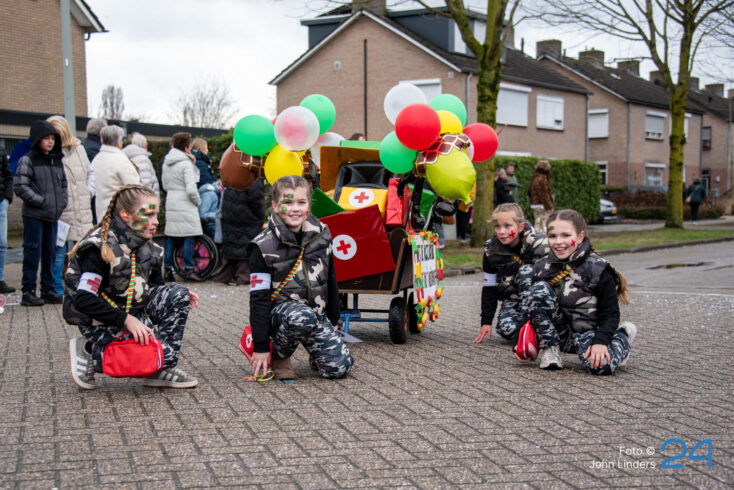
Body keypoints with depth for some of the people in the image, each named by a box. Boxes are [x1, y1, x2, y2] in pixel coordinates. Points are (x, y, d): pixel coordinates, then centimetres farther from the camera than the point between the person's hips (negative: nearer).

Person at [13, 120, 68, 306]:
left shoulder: (57, 161, 14)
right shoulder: (28, 160, -6)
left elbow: (63, 184, 22)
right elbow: (19, 186, -13)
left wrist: (63, 202, 5)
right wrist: (41, 201, -16)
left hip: (53, 216, 6)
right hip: (34, 215, -6)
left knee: (50, 252, 11)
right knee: (33, 252, -3)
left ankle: (48, 290, 20)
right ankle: (28, 292, 4)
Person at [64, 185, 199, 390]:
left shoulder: (146, 248, 7)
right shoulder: (100, 248, -20)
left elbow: (155, 288, 16)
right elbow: (83, 300, -26)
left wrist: (180, 296, -5)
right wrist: (126, 320, -29)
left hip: (133, 313, 8)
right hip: (101, 323, -8)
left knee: (178, 295, -8)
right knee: (164, 354, -20)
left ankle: (161, 370, -5)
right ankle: (90, 351, -5)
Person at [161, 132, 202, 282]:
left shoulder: (166, 163, 10)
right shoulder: (186, 163, -13)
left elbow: (164, 184, 19)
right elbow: (191, 189, -16)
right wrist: (198, 201, -2)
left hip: (170, 203, 8)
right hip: (185, 206, -7)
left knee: (170, 237, 11)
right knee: (189, 236, -3)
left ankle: (168, 269, 13)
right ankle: (188, 269, -5)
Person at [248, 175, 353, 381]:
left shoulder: (322, 235, 1)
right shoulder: (264, 247, -11)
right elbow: (259, 298, -11)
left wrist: (332, 321, 17)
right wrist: (261, 347, -13)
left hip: (317, 311, 4)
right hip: (280, 310, -4)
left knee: (340, 367, -14)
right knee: (303, 317, -39)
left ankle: (316, 350, 22)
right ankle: (280, 356, -8)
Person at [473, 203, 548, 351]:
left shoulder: (539, 244, -19)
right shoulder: (492, 250, -8)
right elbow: (489, 286, 1)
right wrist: (486, 321, -2)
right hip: (512, 298, 2)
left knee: (526, 270, -32)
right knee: (506, 329, -27)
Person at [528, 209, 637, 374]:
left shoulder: (598, 269, -14)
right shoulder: (542, 267, -3)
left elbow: (610, 314, -11)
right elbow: (536, 305, 7)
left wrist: (600, 341, -28)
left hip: (587, 331, -3)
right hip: (559, 334, 3)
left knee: (601, 366, -34)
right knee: (540, 288, -21)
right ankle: (550, 349, -13)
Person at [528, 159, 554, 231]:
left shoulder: (534, 178, 12)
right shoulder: (542, 179, -18)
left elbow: (529, 192, 20)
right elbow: (544, 195, -19)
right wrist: (550, 207, -16)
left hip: (534, 204, 10)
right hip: (542, 206, -10)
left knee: (538, 225, 13)